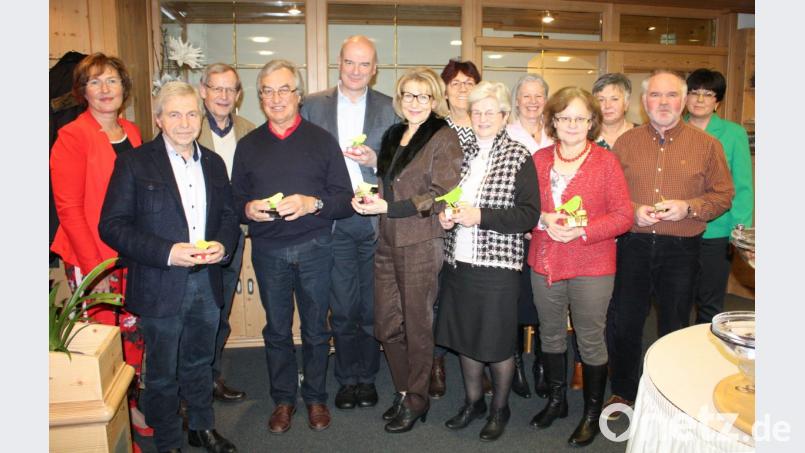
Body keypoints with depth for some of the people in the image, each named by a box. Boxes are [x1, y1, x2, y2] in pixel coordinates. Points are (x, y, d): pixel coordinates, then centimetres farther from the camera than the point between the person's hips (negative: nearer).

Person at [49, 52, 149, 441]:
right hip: (90, 257, -5)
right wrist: (93, 266, -14)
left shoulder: (132, 133, 9)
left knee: (133, 328, 13)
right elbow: (68, 208, -12)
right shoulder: (72, 136, -9)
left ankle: (132, 403, 31)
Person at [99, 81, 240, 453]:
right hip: (160, 286, -4)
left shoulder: (213, 163, 8)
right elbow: (112, 225, -11)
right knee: (162, 373, 10)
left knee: (199, 363, 21)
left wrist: (222, 244, -8)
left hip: (207, 282, 5)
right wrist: (167, 253, -21)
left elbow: (228, 215, 14)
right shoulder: (133, 162, -7)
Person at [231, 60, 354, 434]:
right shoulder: (248, 145, 9)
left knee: (316, 328, 10)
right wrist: (248, 208, -13)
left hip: (314, 248, -1)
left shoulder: (322, 140, 1)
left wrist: (313, 204, -21)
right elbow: (236, 199, 9)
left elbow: (345, 199, -3)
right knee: (276, 329, 12)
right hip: (268, 250, 2)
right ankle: (283, 399, 30)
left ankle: (315, 397, 29)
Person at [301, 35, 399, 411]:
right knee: (342, 309, 8)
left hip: (375, 220, 0)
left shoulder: (389, 108, 4)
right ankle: (347, 379, 26)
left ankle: (367, 377, 28)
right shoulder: (313, 105, 5)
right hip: (333, 221, 0)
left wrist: (375, 160, -14)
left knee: (372, 308, 10)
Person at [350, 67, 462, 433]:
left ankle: (416, 401, 24)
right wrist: (374, 163, 4)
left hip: (421, 244, -6)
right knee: (387, 324, 11)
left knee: (417, 325, 6)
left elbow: (442, 195, -14)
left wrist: (387, 207, -17)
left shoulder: (444, 138, -6)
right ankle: (403, 392, 30)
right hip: (388, 242, 7)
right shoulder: (393, 135, 15)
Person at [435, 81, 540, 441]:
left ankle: (500, 408, 29)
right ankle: (473, 401, 35)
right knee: (463, 336, 14)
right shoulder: (464, 152, 9)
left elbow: (530, 215, -11)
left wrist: (480, 216, -20)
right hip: (458, 261, 5)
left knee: (497, 342, 6)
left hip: (497, 263, -5)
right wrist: (446, 215, 0)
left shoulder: (518, 156, -5)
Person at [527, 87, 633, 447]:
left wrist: (582, 230, -20)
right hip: (544, 264, 4)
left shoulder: (606, 161, -5)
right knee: (551, 335, 17)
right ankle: (556, 400, 37)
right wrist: (543, 220, -13)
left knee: (591, 341, 6)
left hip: (591, 268, -4)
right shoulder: (539, 160, 6)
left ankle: (592, 413, 25)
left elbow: (623, 215, -8)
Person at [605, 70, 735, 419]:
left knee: (674, 327, 12)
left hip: (681, 249, -1)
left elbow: (724, 195, 1)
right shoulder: (626, 142, 5)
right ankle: (623, 392, 27)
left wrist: (687, 207, -16)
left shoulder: (706, 145, 2)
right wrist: (632, 210, -13)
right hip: (633, 245, 1)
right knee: (622, 322, 6)